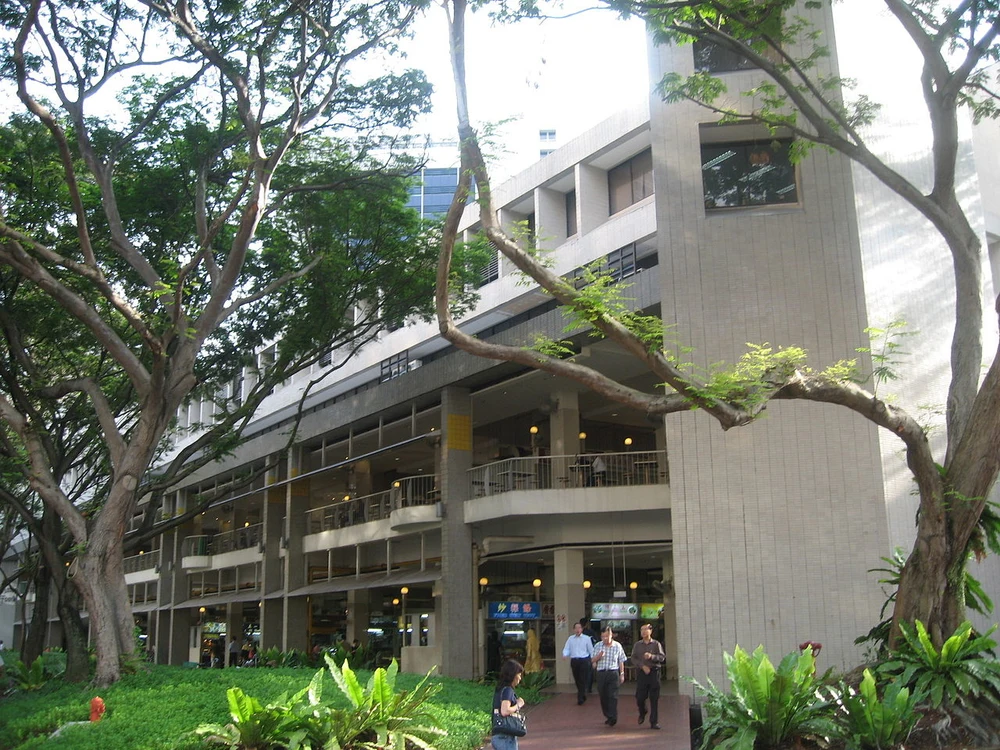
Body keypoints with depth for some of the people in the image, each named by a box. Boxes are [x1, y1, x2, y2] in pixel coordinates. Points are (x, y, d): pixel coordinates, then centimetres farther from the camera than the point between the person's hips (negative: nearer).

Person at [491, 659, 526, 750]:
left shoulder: (499, 689, 12)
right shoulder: (507, 690, -15)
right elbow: (505, 711, -27)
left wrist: (517, 704, 9)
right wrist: (517, 705, -12)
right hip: (506, 737, -9)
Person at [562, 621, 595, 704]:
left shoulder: (586, 638, 2)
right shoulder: (570, 639, 9)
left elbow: (591, 650, 5)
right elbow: (566, 648, 5)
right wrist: (565, 655, -15)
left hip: (584, 660, -3)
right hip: (574, 661, 3)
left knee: (583, 680, -8)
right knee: (577, 679, 10)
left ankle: (580, 698, -5)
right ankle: (583, 695, 28)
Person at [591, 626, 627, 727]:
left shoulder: (617, 646, 1)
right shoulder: (598, 646, 5)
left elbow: (621, 661, 7)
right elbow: (593, 660, 8)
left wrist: (622, 674, 4)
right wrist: (598, 656, -12)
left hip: (613, 673, -3)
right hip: (601, 673, 3)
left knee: (613, 696, -10)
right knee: (603, 696, 7)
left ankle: (613, 718, -8)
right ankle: (607, 716, 21)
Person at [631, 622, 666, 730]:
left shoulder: (656, 644, 7)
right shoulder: (637, 645, 11)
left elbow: (662, 657, -2)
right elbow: (633, 658, 4)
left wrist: (651, 656, -19)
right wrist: (643, 666, -11)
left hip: (654, 672, -1)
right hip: (641, 672, 1)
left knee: (654, 699, -3)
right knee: (640, 697, -1)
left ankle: (654, 722, 4)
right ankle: (642, 713, 31)